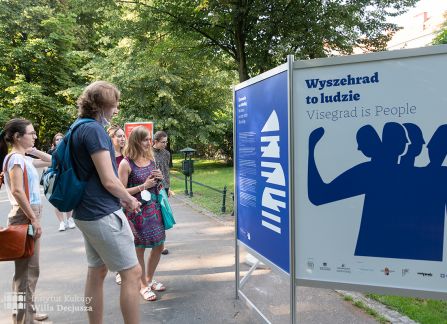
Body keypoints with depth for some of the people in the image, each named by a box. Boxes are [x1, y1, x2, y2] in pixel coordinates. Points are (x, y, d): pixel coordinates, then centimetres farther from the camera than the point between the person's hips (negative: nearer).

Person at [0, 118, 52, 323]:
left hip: (29, 215, 10)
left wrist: (33, 151, 11)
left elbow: (51, 162, 25)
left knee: (28, 268, 17)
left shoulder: (24, 158, 13)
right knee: (27, 269, -3)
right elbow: (17, 191, -22)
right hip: (25, 216, -10)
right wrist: (34, 219, -21)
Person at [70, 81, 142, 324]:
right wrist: (130, 199, -2)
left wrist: (121, 198, 15)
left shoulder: (79, 129, 12)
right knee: (132, 272, -1)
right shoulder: (94, 130, -17)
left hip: (87, 212, 10)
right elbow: (108, 180, -20)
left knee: (97, 272, 16)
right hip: (102, 214, -10)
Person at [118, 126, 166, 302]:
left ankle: (149, 279, 35)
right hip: (136, 211, -6)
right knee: (139, 249, 6)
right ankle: (143, 285, 26)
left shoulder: (151, 160, 7)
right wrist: (143, 186, -19)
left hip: (154, 209, 6)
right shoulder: (126, 163, -12)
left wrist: (159, 179, -2)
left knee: (159, 246, 12)